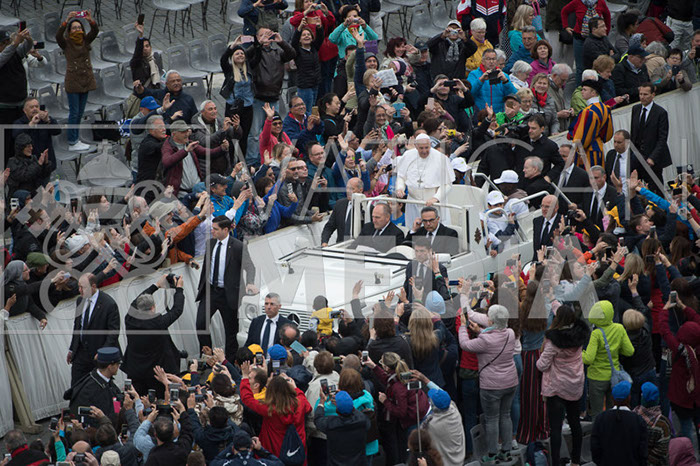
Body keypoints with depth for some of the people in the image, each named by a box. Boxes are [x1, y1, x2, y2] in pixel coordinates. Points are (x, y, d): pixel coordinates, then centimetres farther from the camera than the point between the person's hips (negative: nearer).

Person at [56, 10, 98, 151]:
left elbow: (95, 31, -9)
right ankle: (72, 143, 2)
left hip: (86, 81, 5)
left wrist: (91, 20, -30)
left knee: (80, 113, 11)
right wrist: (67, 21, -35)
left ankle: (75, 139, 21)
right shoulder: (66, 43, -4)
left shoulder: (86, 40, 6)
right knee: (74, 113, -3)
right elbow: (58, 35, -23)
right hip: (72, 81, -5)